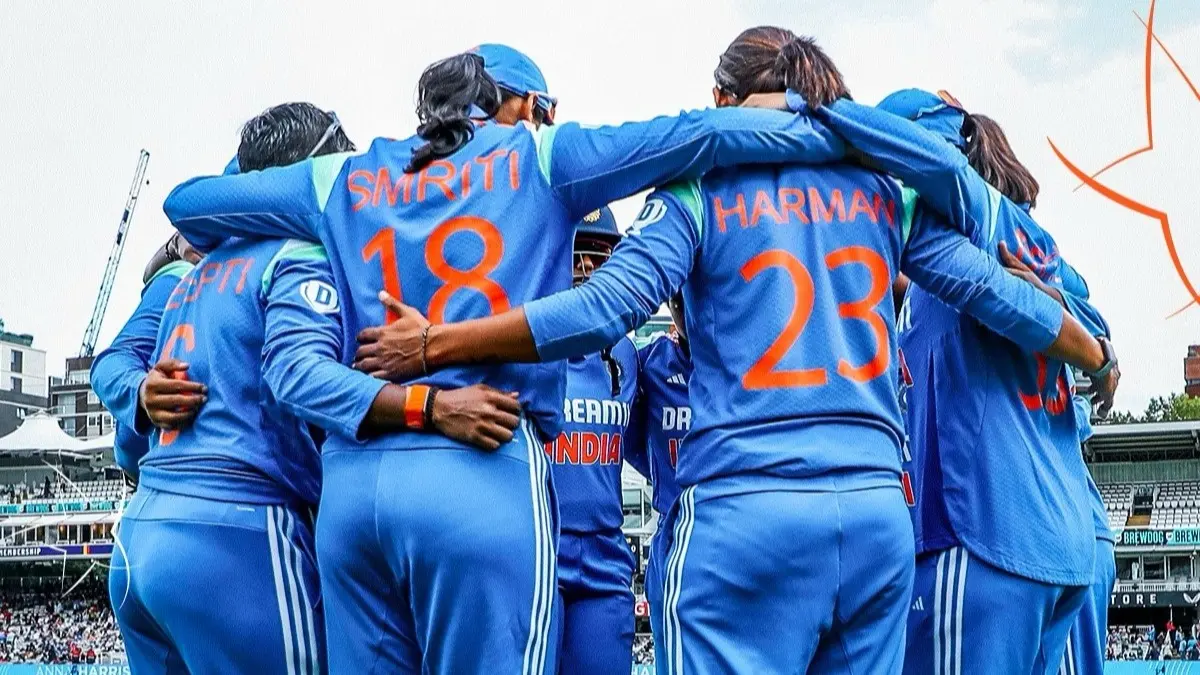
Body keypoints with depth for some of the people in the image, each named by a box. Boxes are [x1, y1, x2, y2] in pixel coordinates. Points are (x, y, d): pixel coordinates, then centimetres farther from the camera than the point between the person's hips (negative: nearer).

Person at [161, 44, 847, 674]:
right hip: (485, 474, -4)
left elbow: (188, 202, 28)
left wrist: (237, 250, 46)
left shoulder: (344, 180, 18)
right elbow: (703, 134, 6)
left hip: (351, 482, 4)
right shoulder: (538, 160, 9)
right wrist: (832, 132, 16)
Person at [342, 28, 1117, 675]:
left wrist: (435, 343, -4)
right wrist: (1095, 356, 30)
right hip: (876, 507, 4)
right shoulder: (885, 195, 14)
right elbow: (992, 291, 13)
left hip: (745, 507, -4)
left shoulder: (700, 193, 3)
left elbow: (607, 306, -9)